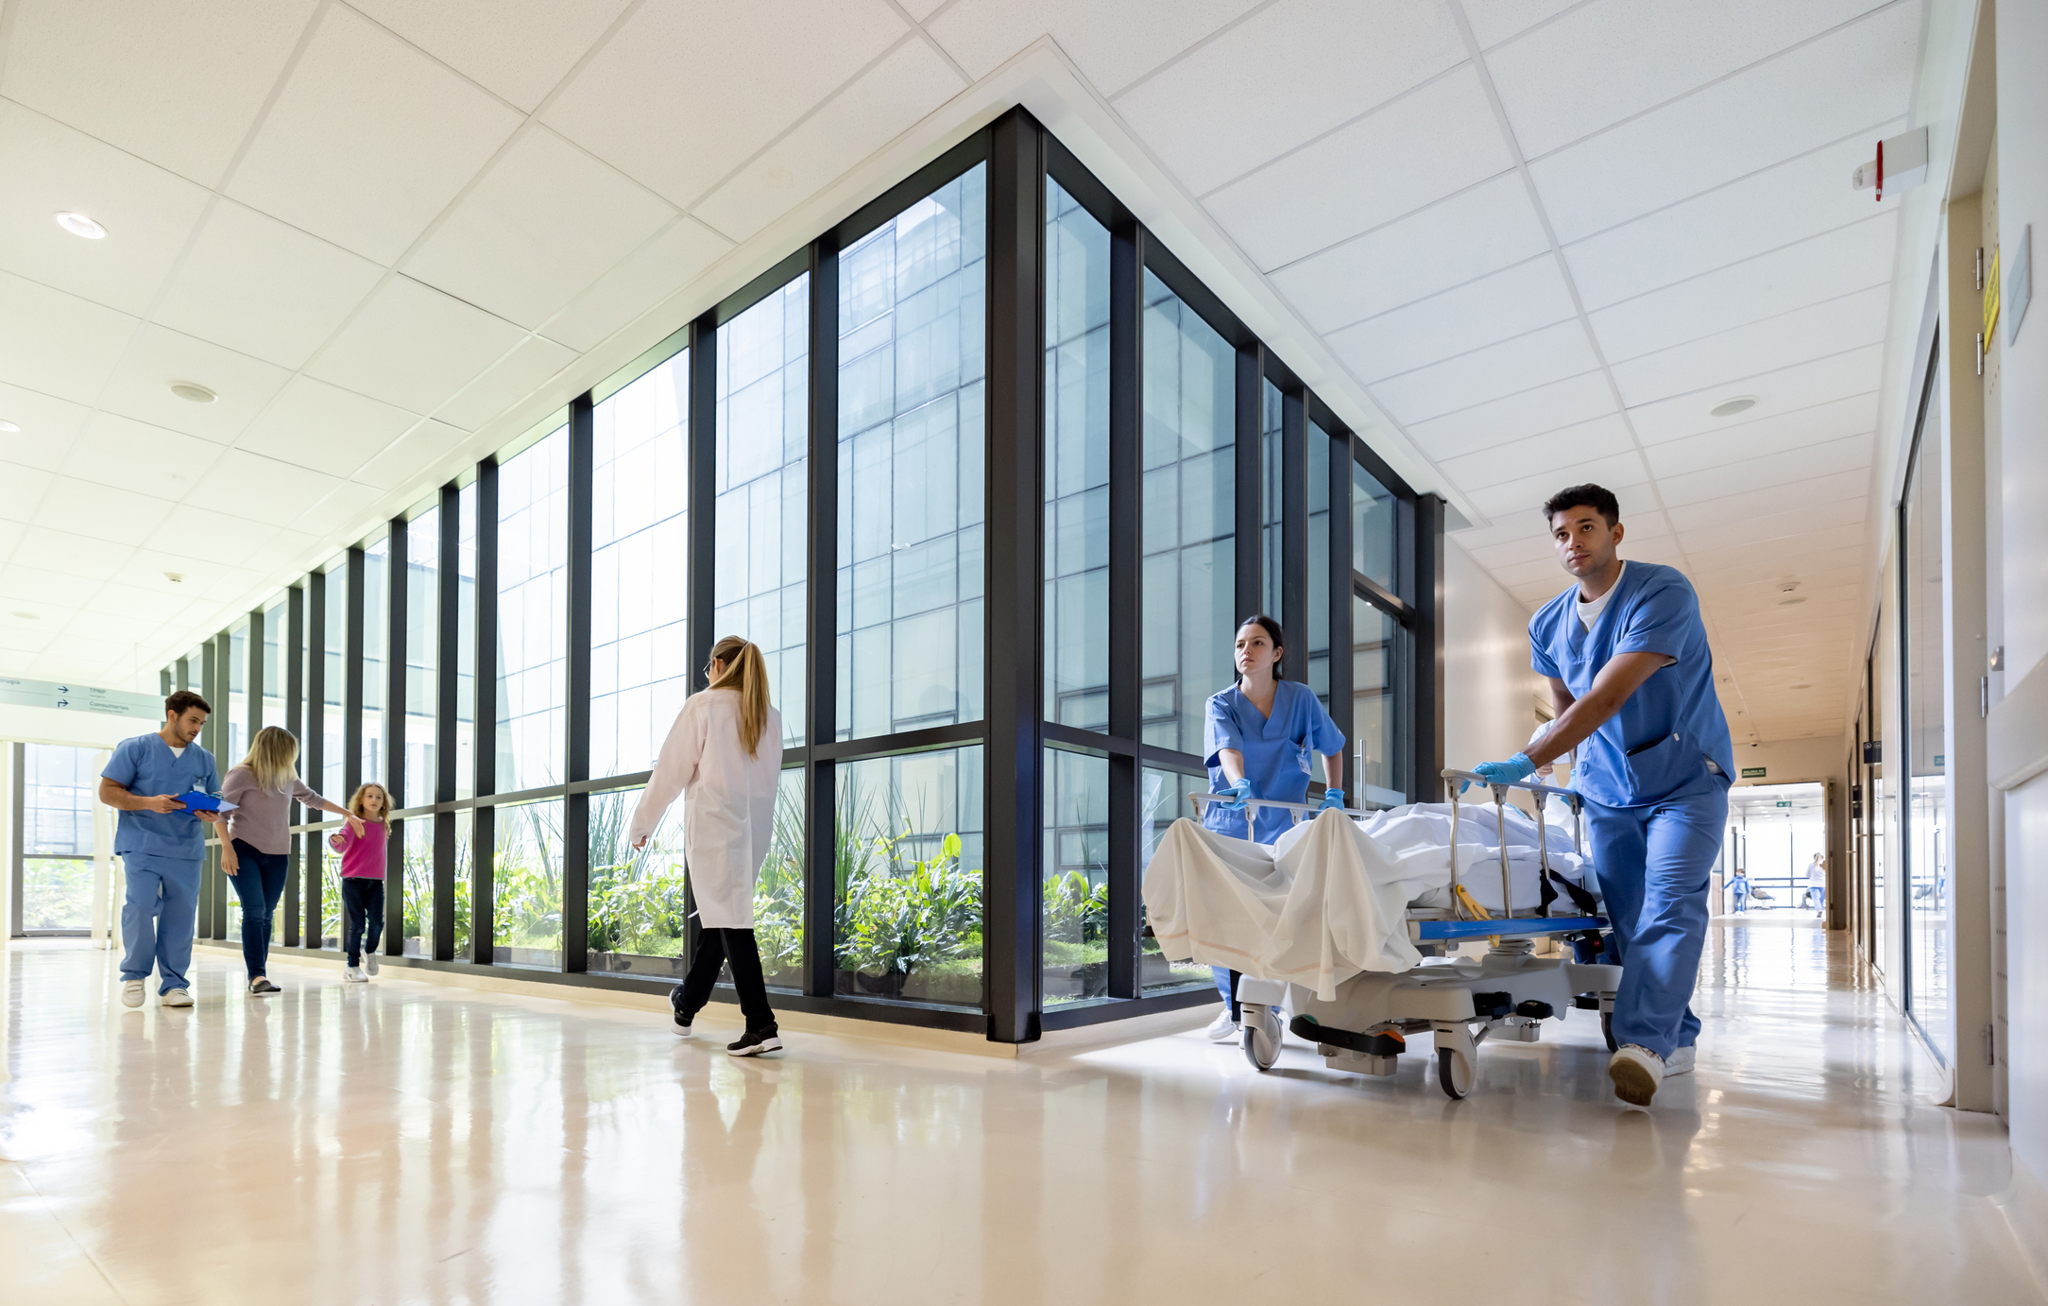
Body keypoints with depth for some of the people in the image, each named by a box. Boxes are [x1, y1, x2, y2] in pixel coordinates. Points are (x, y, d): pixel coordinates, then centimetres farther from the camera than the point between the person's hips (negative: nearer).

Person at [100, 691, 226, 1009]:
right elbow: (107, 791, -1)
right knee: (140, 905, -15)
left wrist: (212, 815, -6)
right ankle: (134, 974, 6)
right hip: (142, 845, -3)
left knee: (181, 915, 1)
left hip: (186, 850, 4)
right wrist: (149, 803, -18)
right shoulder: (135, 749, 3)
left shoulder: (204, 759, 15)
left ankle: (173, 983, 10)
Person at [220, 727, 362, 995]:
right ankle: (257, 976, -17)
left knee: (266, 916, 4)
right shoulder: (242, 774, -8)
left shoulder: (287, 777, 10)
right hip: (244, 852, -6)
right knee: (254, 912, -16)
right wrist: (226, 847, -18)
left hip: (277, 856, 6)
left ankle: (257, 976, 9)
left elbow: (312, 798, 24)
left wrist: (348, 814, 30)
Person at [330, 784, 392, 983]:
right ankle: (352, 966, 13)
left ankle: (369, 952, 25)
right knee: (357, 924, -1)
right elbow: (342, 844, -23)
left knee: (377, 922, -4)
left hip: (375, 881, 4)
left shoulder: (384, 826, 9)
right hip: (353, 879, -4)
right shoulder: (354, 823, -6)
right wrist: (336, 840, -44)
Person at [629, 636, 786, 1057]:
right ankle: (688, 1003, 35)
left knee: (729, 919, -7)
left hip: (714, 825, -6)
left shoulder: (703, 705, -3)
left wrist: (641, 824, 6)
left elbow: (670, 770, -2)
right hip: (756, 827, 6)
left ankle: (761, 1025, -13)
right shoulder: (771, 717, 12)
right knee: (719, 915, 18)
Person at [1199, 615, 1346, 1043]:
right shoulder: (1221, 704, -1)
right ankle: (1233, 1005, 19)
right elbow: (1228, 749, -21)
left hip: (1281, 823, -1)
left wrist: (1334, 794, 6)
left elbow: (1332, 747, 17)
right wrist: (1241, 784, -40)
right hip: (1227, 820, 1)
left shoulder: (1301, 698, 1)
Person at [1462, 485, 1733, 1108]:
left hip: (1685, 780, -5)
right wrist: (1577, 774, 10)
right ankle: (1677, 1039, 15)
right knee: (1629, 921, 3)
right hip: (1608, 792, 5)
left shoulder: (1664, 592, -20)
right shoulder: (1548, 625, 1)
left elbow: (1608, 698, -30)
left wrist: (1527, 763, -35)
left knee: (1670, 903, -20)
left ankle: (1644, 1043, -28)